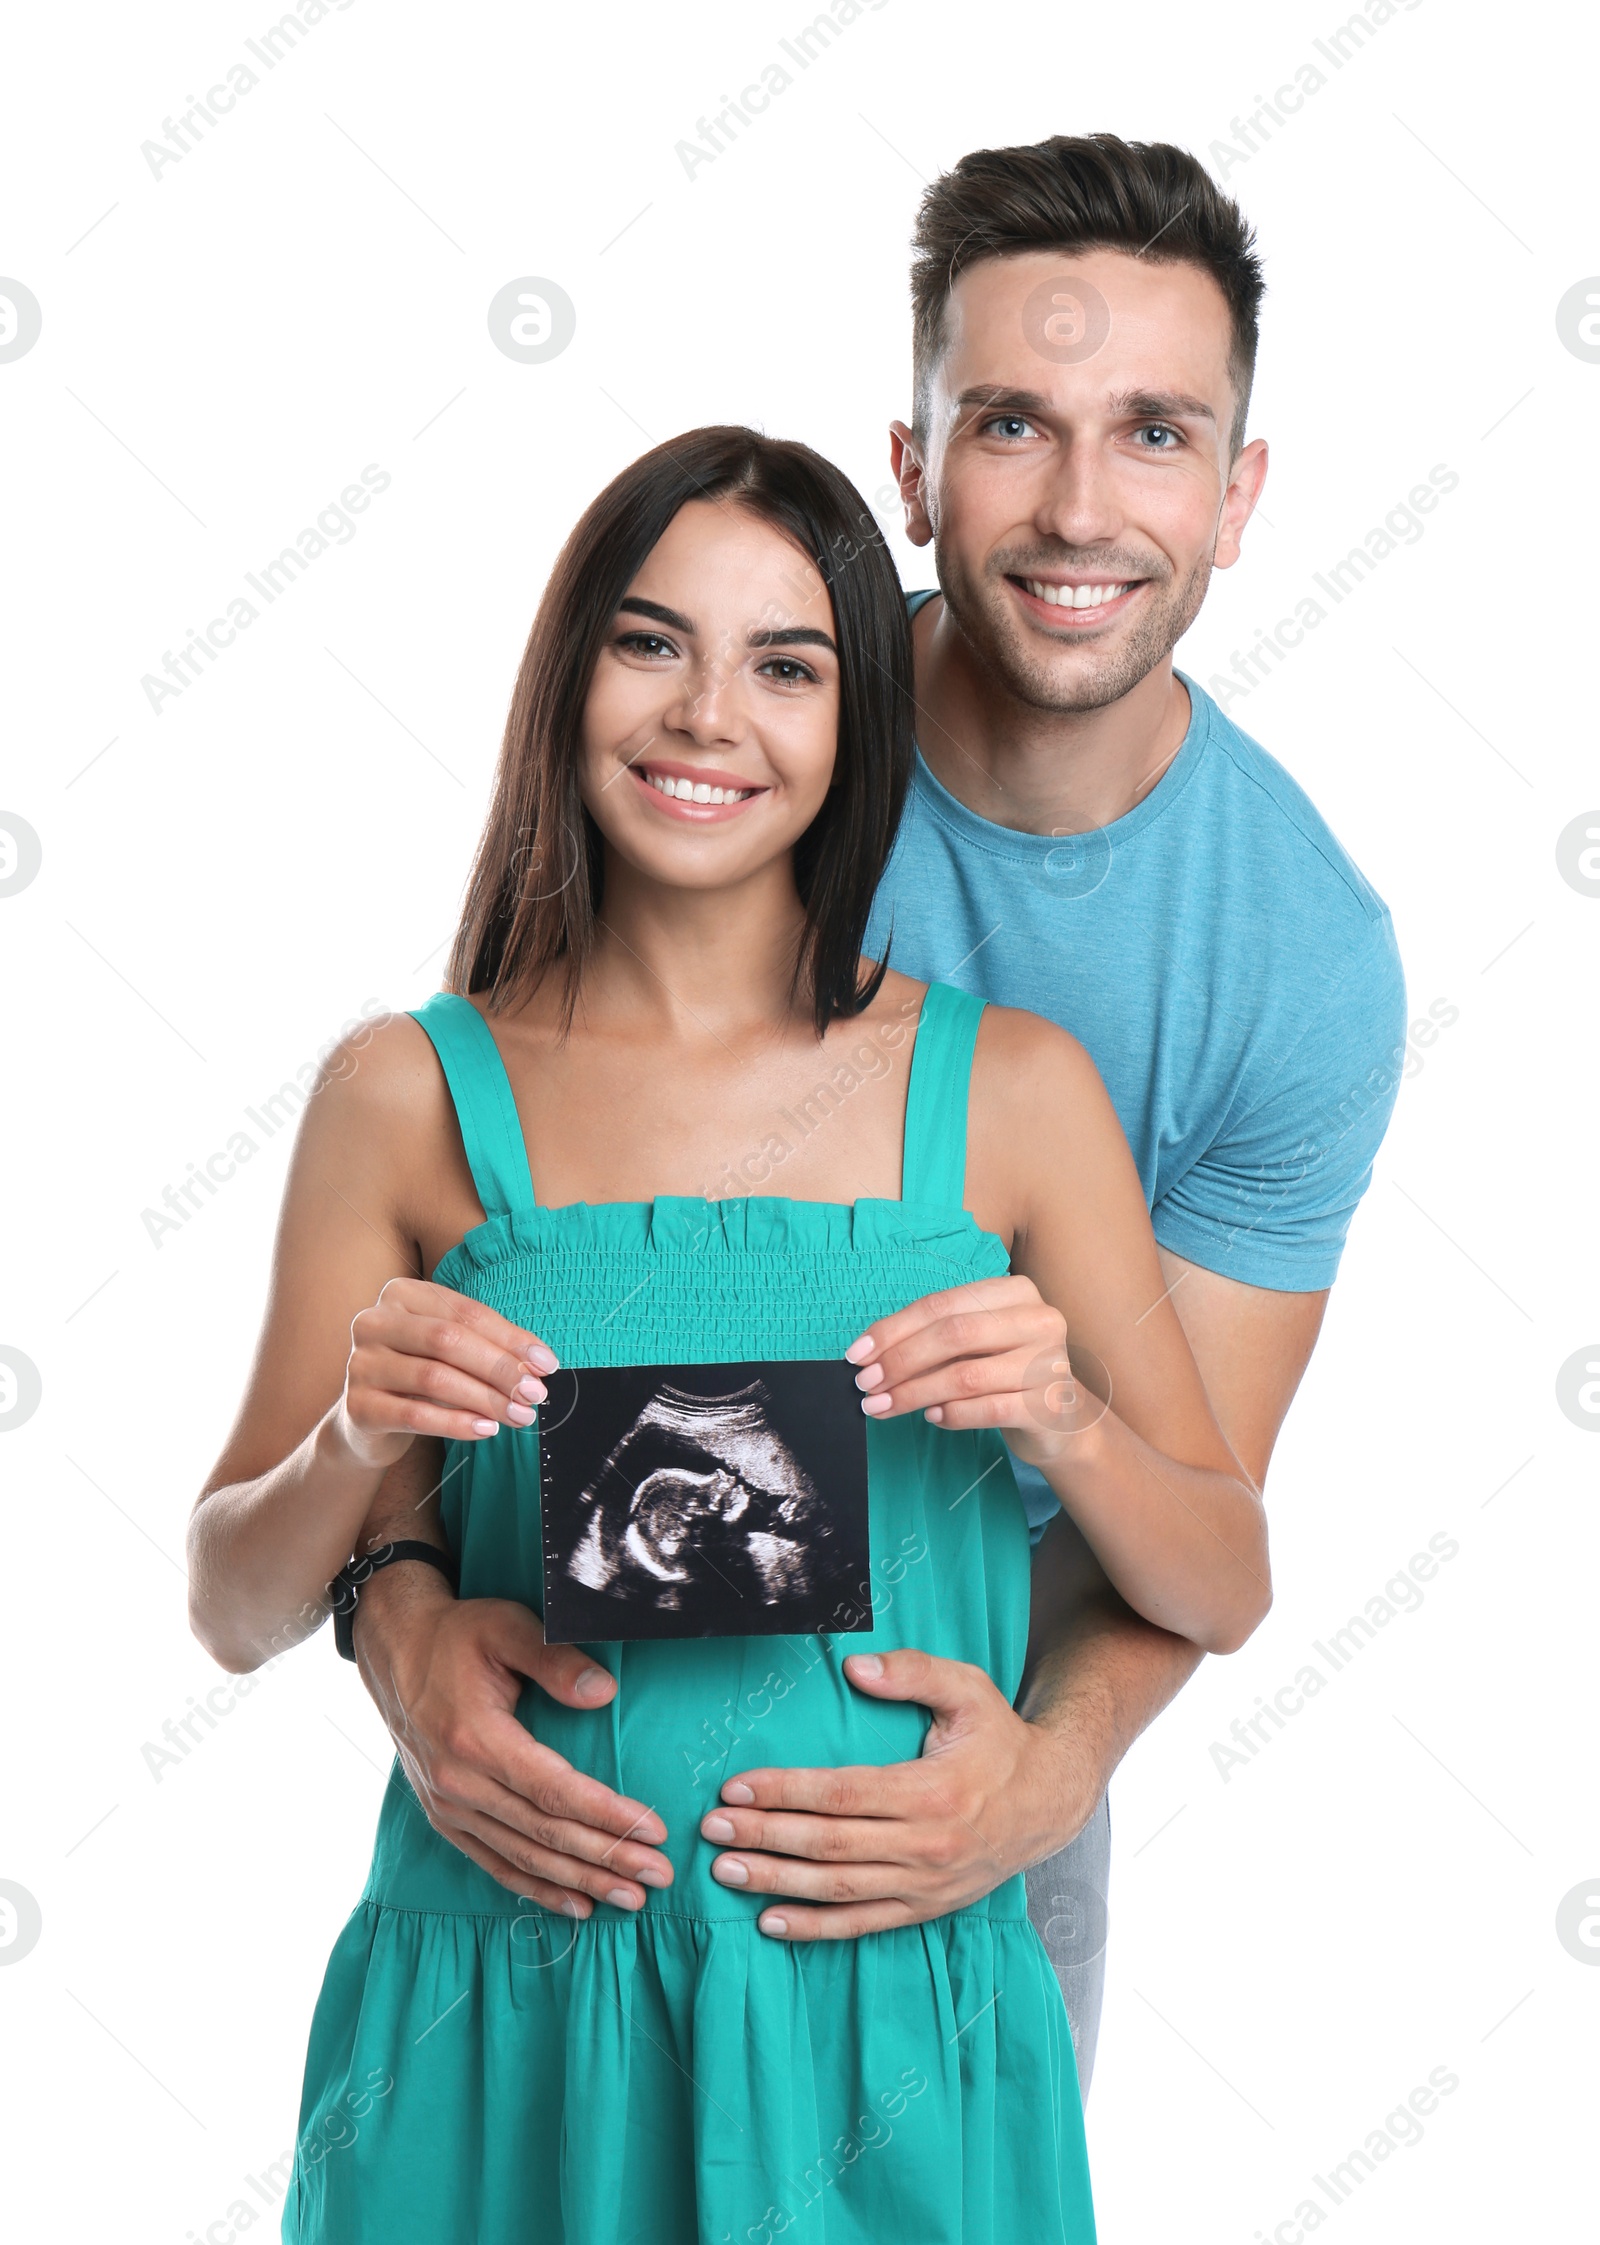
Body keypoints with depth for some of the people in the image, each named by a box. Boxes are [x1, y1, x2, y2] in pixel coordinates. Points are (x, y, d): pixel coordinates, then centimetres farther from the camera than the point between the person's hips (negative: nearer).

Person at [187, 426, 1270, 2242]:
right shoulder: (412, 1096, -3)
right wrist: (353, 1435, -19)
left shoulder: (1011, 1089, -2)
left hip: (894, 2029, 0)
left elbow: (1223, 1597, 2)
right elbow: (233, 1614, 2)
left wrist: (1064, 1420, -18)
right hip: (507, 2029, 0)